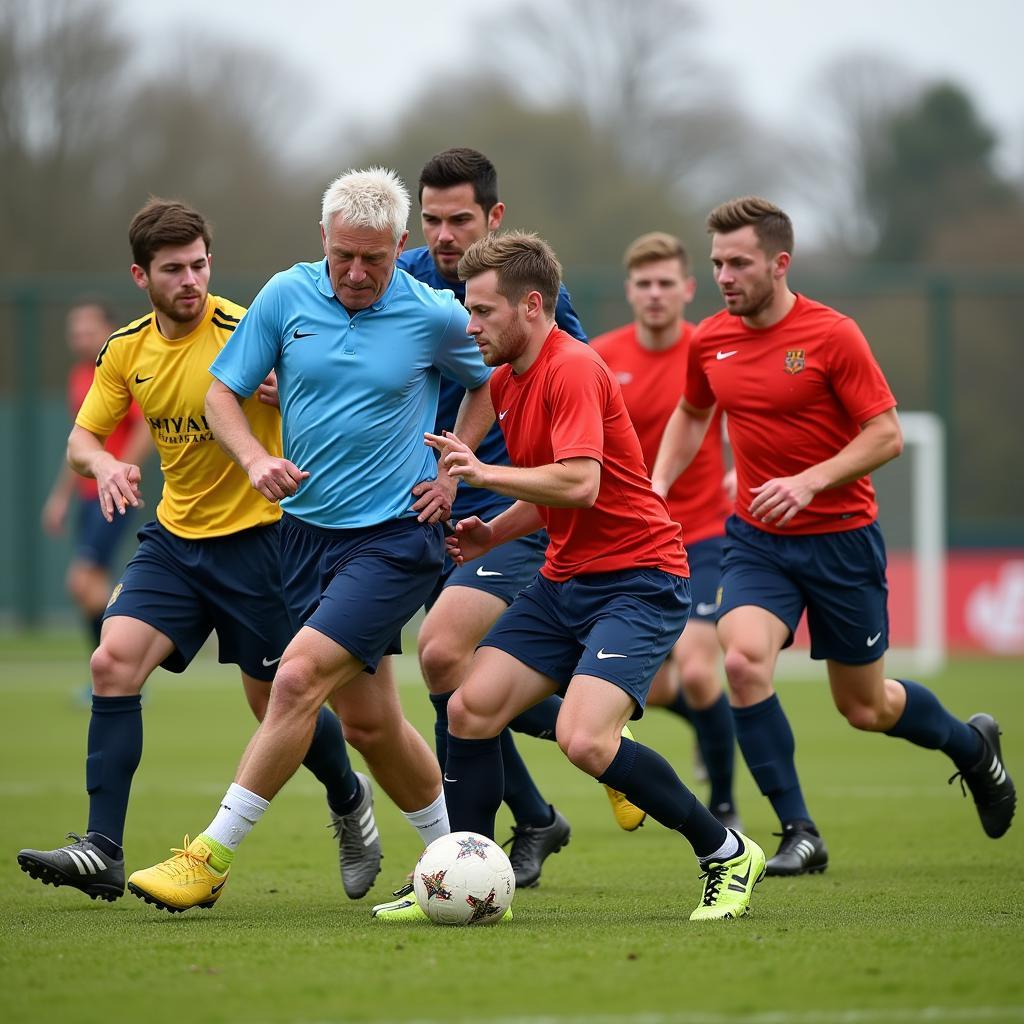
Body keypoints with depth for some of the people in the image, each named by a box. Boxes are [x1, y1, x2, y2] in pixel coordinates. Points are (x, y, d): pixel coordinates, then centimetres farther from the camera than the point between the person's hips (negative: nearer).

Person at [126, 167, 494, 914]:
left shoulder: (436, 317, -7)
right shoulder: (286, 297, -2)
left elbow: (492, 384, 11)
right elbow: (223, 393, 5)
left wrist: (451, 471, 1)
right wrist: (257, 459, -13)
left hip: (395, 536, -5)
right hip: (307, 528, 5)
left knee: (300, 676, -18)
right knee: (367, 712, 9)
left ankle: (213, 857, -14)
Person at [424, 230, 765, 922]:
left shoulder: (572, 368, -16)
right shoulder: (505, 383, 14)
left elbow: (579, 483, -28)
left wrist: (483, 473, -18)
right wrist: (492, 534, 9)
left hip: (638, 579, -9)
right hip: (565, 581, 9)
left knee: (585, 740, -23)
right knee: (470, 709, -2)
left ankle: (728, 854, -5)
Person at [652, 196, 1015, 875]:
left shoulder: (832, 335, -14)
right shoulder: (710, 342, 1)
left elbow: (887, 435, -14)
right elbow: (691, 415, 21)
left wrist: (810, 481, -25)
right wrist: (657, 485, 6)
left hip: (841, 537, -4)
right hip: (757, 539, 4)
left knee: (864, 706, 8)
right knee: (743, 661, -23)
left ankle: (972, 746, 41)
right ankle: (799, 834, -12)